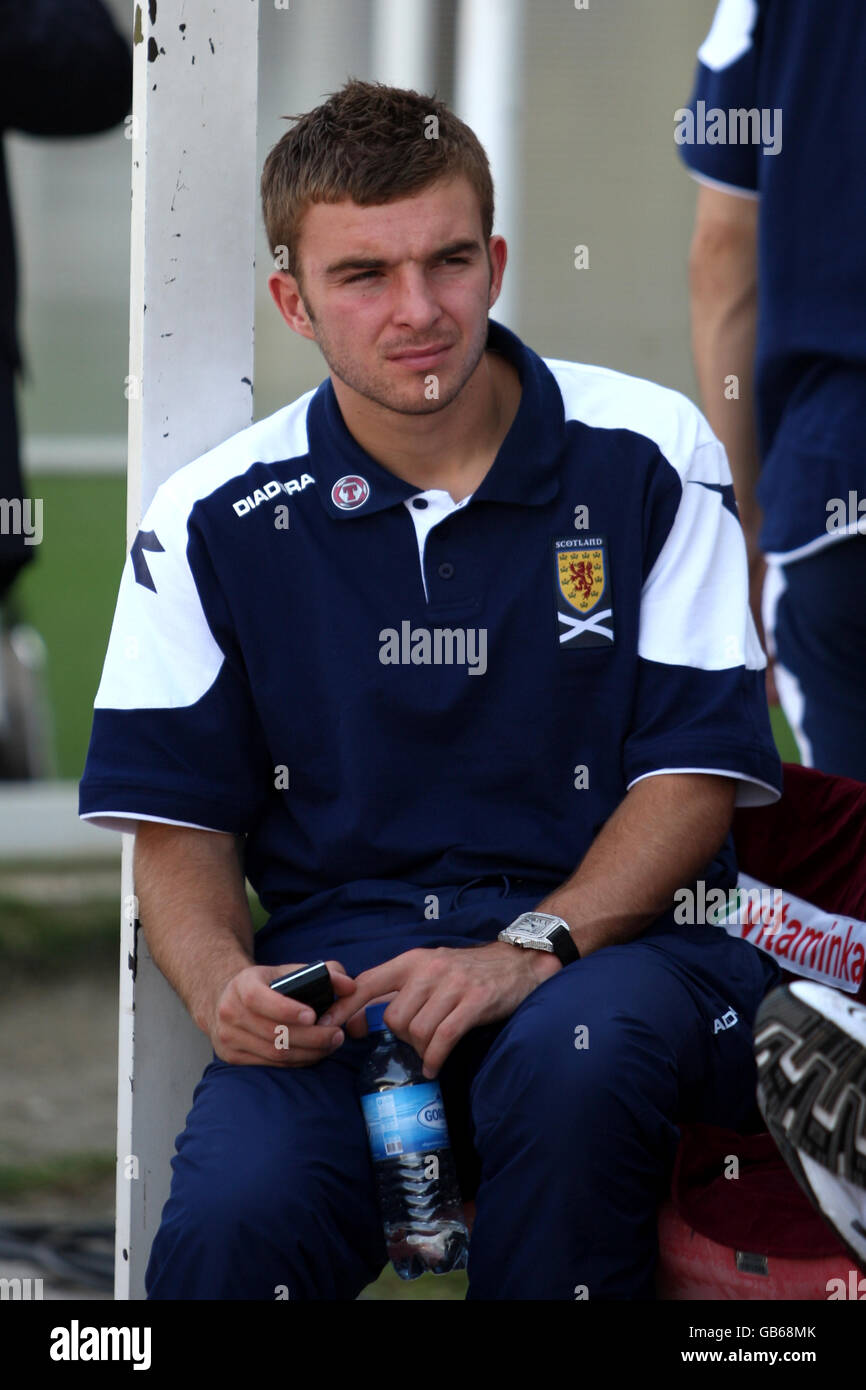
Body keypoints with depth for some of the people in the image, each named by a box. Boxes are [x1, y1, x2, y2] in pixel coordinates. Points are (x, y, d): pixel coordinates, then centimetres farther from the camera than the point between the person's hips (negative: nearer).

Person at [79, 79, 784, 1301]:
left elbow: (697, 770, -1)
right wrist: (222, 982, -14)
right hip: (340, 957, 0)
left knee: (578, 1048, -38)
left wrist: (528, 950, -17)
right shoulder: (215, 520, 6)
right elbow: (180, 824, 9)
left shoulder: (645, 456, 2)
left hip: (611, 930, 0)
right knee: (233, 1220, -32)